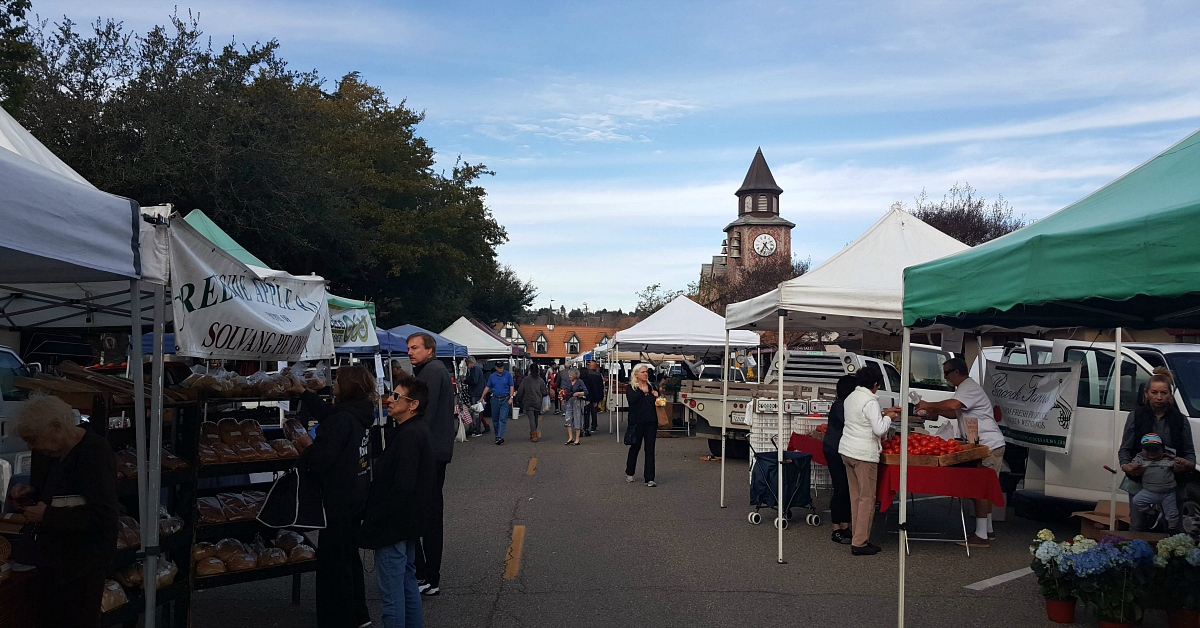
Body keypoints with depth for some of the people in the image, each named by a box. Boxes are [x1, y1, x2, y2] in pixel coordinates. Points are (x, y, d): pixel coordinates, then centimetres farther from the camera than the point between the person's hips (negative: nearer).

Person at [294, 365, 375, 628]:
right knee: (350, 553, 21)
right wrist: (304, 392, 30)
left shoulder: (341, 420, -23)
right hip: (358, 496, 9)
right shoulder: (360, 415, 4)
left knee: (333, 559, 2)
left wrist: (308, 444, -5)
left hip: (339, 500, -9)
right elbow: (325, 411, 22)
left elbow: (321, 459, -24)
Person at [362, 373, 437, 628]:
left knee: (391, 591, -1)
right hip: (410, 521, 11)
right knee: (407, 580, 21)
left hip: (394, 526, -11)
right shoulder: (419, 430, 10)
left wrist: (372, 519, -19)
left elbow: (402, 487, -27)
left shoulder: (408, 436, -23)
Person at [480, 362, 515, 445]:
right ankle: (497, 436, 19)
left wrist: (511, 398, -8)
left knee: (503, 419, -11)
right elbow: (487, 387, 14)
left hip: (505, 399, -3)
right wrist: (482, 397, 11)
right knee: (495, 419, 7)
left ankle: (500, 437, -18)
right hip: (495, 399, 4)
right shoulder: (492, 376, 8)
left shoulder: (508, 375, 0)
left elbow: (511, 387, 0)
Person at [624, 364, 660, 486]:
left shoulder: (652, 386, 13)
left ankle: (649, 479, 0)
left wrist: (657, 396, -7)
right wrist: (642, 391, -10)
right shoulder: (630, 388, 1)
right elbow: (631, 399, -18)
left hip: (651, 422, 3)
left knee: (650, 450, -1)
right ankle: (629, 473, 31)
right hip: (637, 422, -3)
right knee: (635, 447, 10)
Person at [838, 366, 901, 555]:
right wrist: (888, 417, -1)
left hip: (847, 451, 9)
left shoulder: (850, 398, 11)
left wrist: (882, 413, 25)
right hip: (864, 454, -9)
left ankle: (857, 536, 20)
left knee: (856, 495, 14)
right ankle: (859, 543, 0)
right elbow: (879, 429, -19)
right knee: (867, 497, -2)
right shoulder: (870, 401, -15)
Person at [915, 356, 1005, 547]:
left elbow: (953, 404, -34)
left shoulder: (970, 388, -15)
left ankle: (981, 536, -6)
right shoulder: (964, 388, 19)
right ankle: (987, 531, 25)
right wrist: (937, 411, 10)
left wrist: (929, 405, -21)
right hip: (983, 446, 11)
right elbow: (956, 413, 25)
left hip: (989, 446, -11)